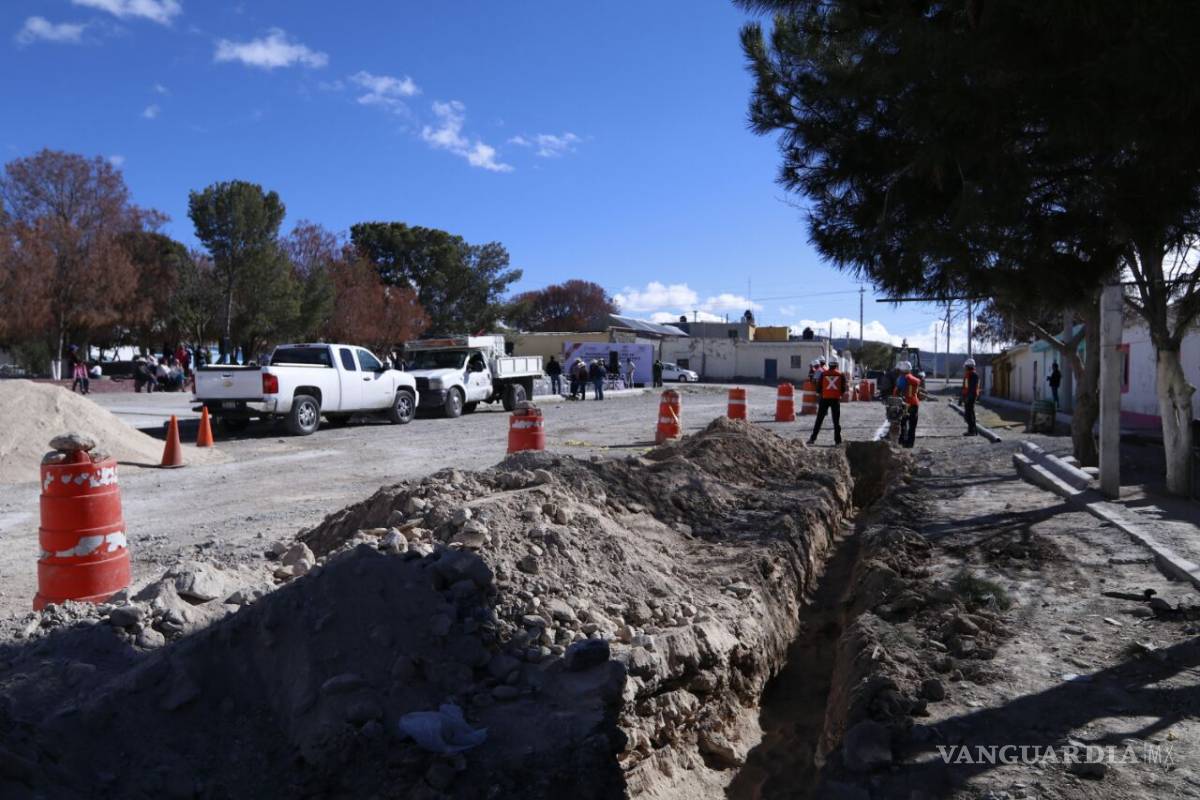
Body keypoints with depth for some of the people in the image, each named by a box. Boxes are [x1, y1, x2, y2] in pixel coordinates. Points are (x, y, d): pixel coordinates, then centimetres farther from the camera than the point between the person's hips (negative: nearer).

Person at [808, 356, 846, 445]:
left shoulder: (823, 374, -2)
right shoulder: (841, 374, 1)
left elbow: (819, 387, 0)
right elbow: (843, 389, 3)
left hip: (825, 398, 0)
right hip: (836, 399, 0)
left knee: (819, 419, 5)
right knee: (836, 420, 7)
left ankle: (813, 438, 3)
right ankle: (838, 440, 6)